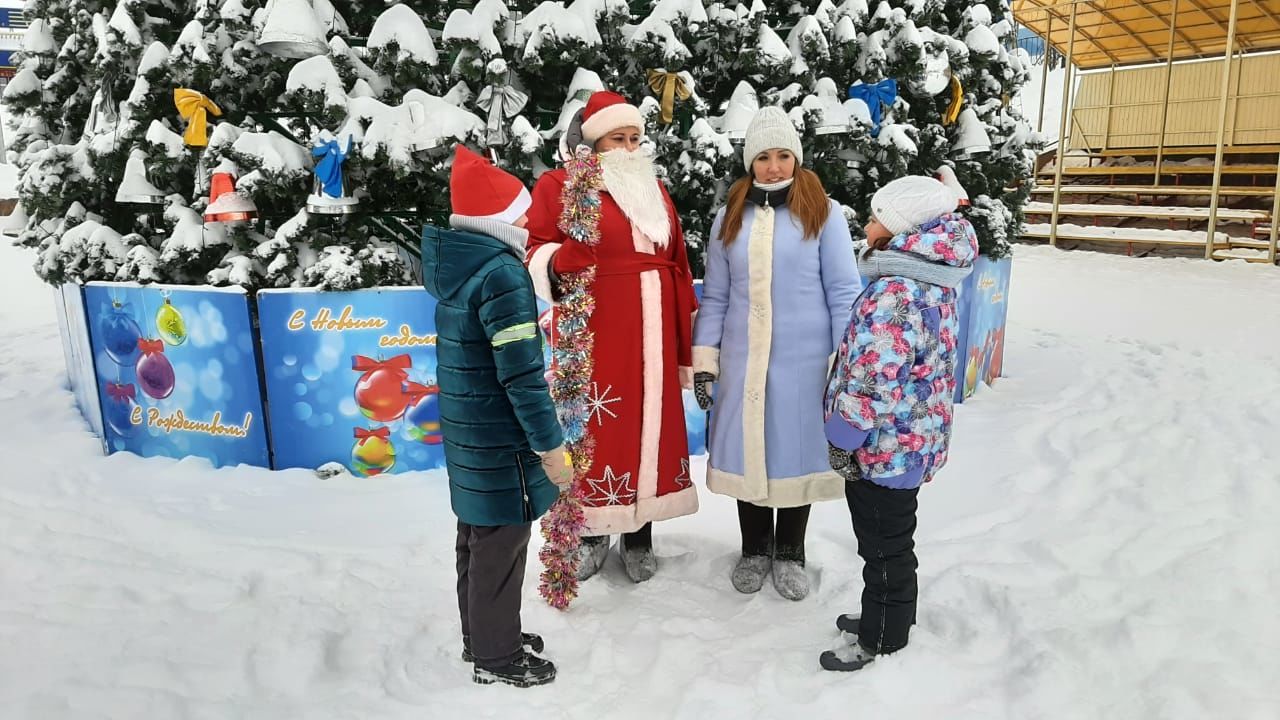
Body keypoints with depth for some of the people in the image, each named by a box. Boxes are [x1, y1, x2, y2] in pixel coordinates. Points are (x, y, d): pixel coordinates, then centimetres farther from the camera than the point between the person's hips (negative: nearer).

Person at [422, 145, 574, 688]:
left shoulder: (453, 265, 7)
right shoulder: (501, 272, -21)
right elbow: (522, 374, -24)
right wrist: (551, 445, -18)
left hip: (466, 436, 9)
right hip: (500, 441, -9)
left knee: (476, 541, 21)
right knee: (500, 547, 6)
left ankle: (481, 637, 38)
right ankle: (498, 658, 22)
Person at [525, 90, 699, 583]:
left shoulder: (654, 190, 16)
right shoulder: (559, 185, 0)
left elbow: (678, 265, 14)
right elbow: (536, 254, -4)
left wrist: (686, 344, 11)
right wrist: (562, 260, -28)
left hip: (651, 335, 5)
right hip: (593, 336, -4)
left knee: (650, 427, 8)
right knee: (595, 431, 1)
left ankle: (639, 538, 24)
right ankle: (593, 534, 22)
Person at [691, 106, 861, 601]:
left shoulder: (824, 213, -2)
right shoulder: (729, 218, 7)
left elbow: (844, 293, -3)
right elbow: (715, 296, 8)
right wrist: (703, 360, 2)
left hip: (804, 359, -2)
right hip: (742, 360, 3)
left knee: (796, 450, 8)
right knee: (746, 450, 10)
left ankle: (790, 553, 29)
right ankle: (755, 549, 31)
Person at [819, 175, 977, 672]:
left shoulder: (896, 292, -25)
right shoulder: (930, 283, 8)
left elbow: (874, 379, -27)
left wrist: (843, 439, -16)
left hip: (883, 446, -10)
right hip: (909, 442, 10)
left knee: (884, 546, 6)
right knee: (889, 542, 23)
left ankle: (881, 644, 22)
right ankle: (886, 620, 40)